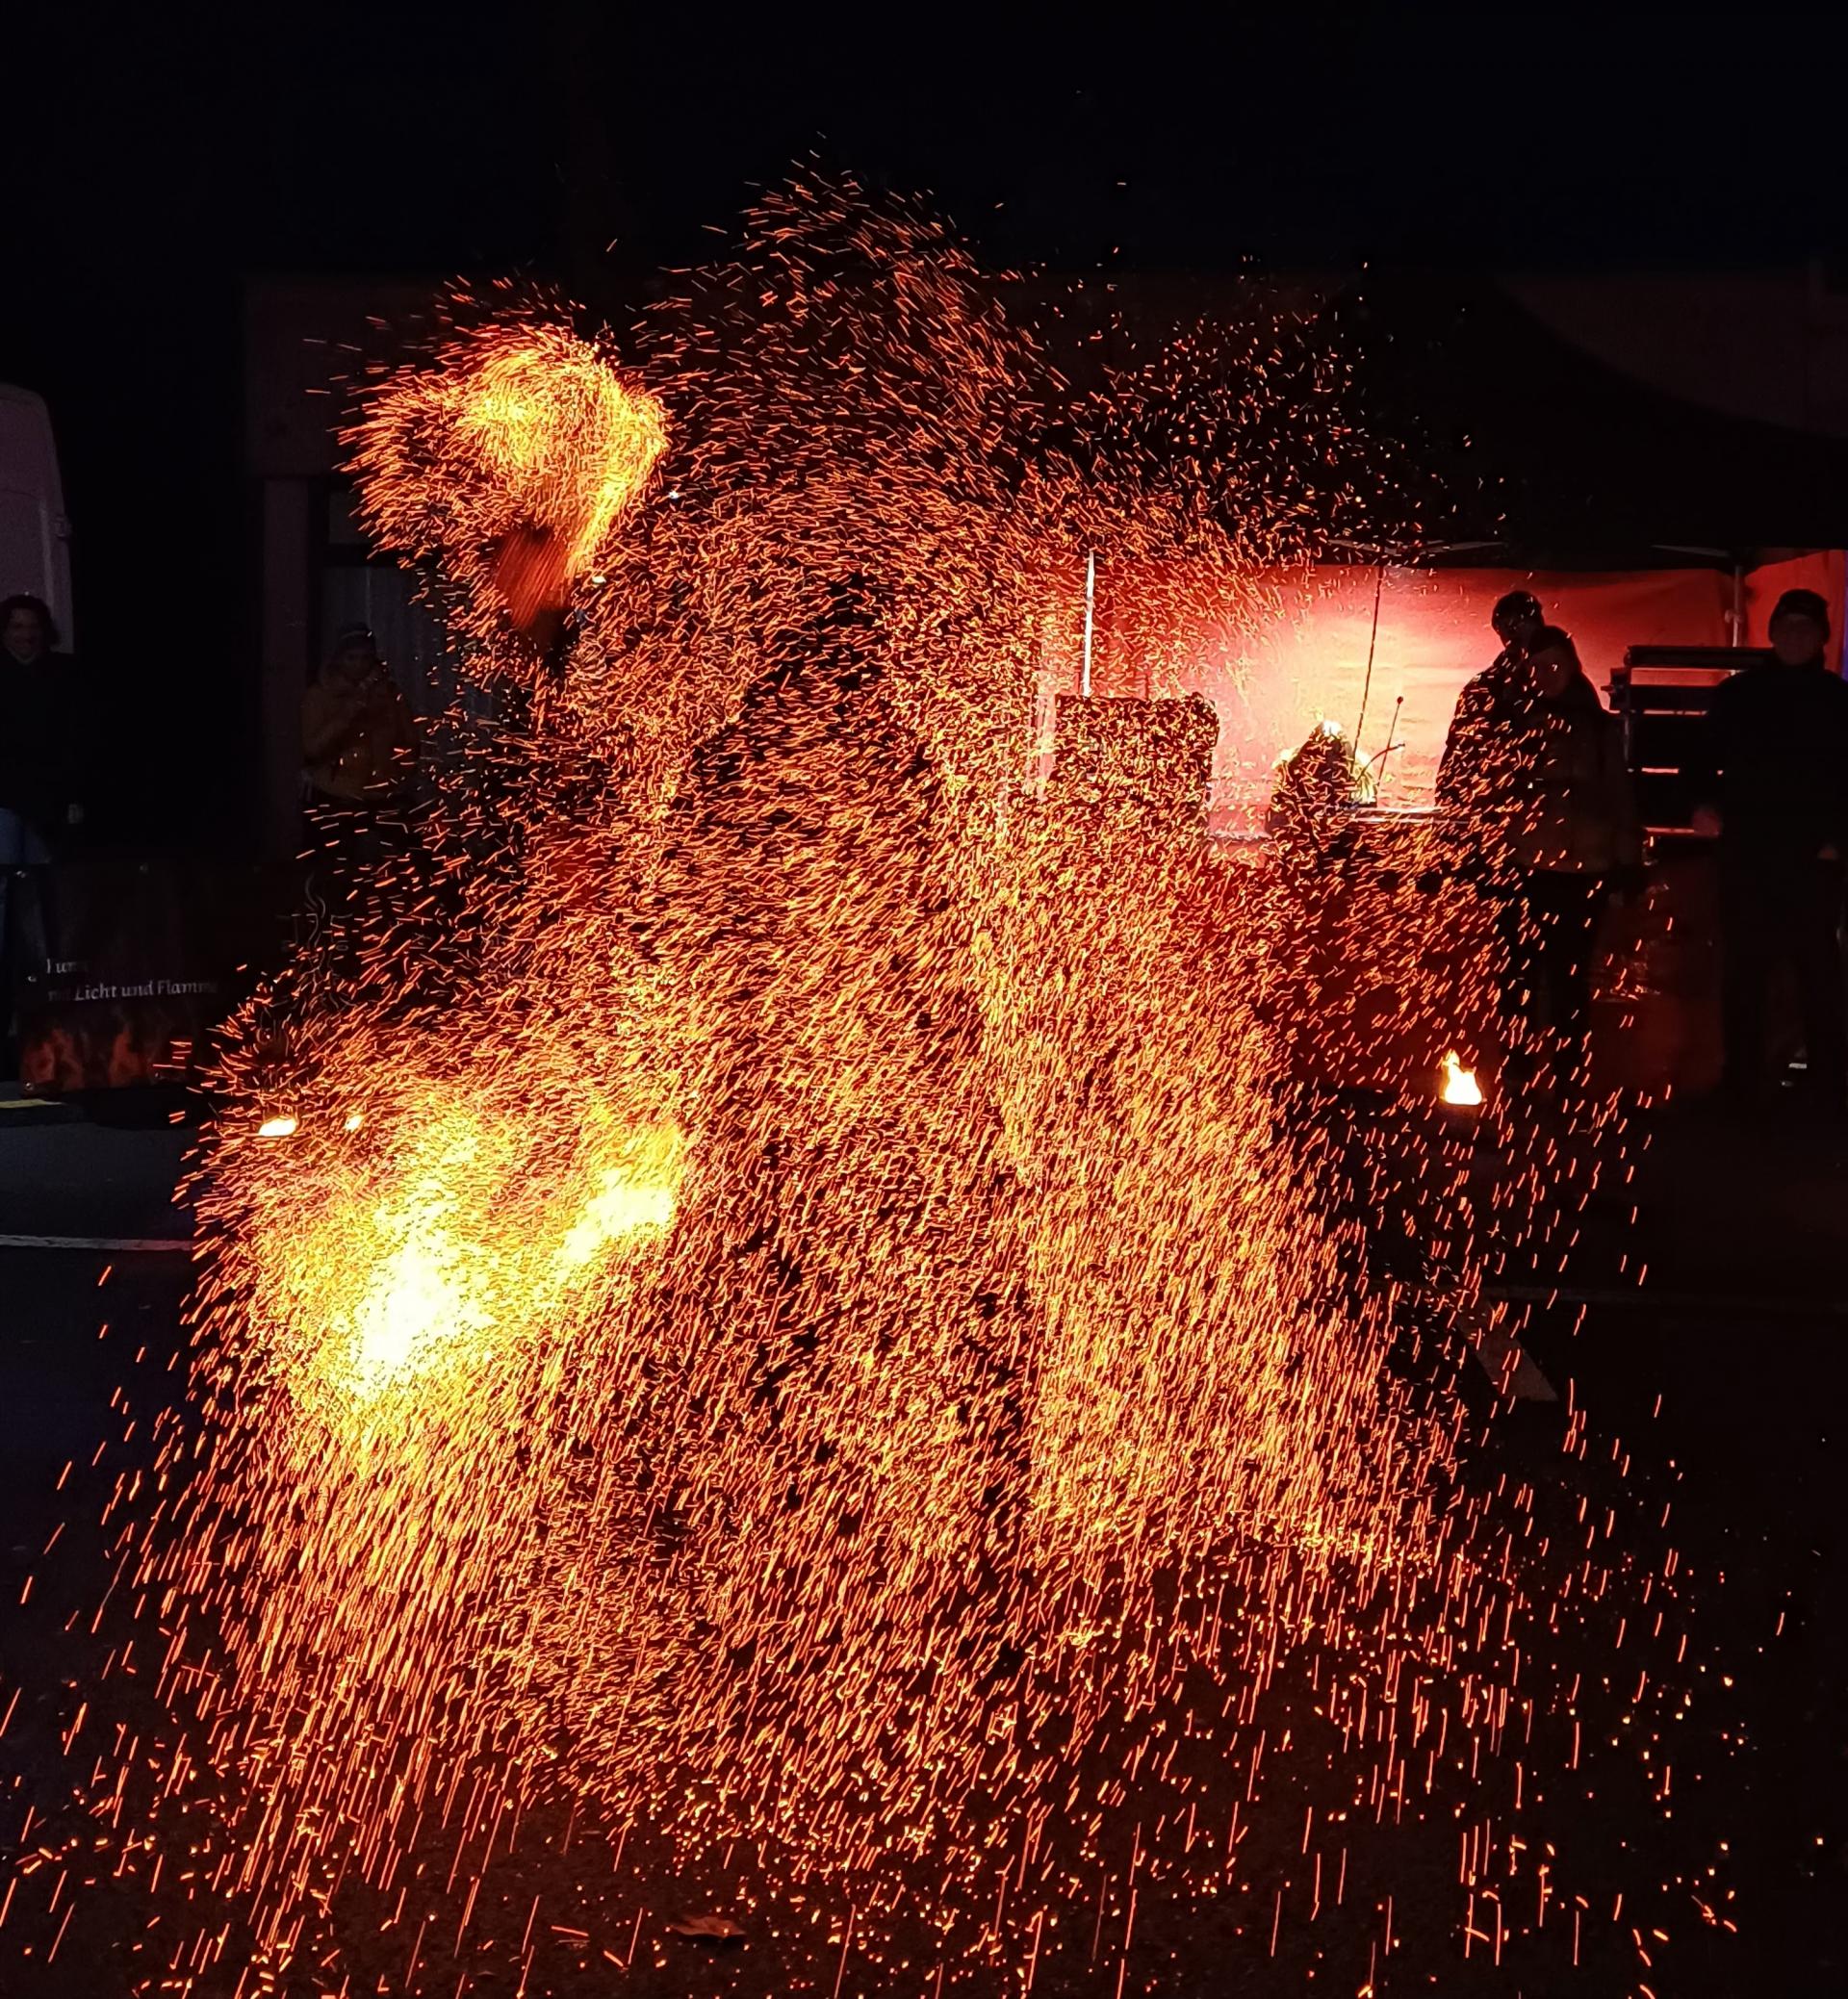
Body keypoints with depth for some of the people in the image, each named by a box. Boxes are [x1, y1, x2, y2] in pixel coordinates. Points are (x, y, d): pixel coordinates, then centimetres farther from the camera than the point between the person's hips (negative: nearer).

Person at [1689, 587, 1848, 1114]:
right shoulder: (1739, 692, 7)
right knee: (1743, 970, 4)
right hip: (1747, 852, 1)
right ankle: (1742, 1080, 12)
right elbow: (1706, 755, 8)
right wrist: (1703, 802, -11)